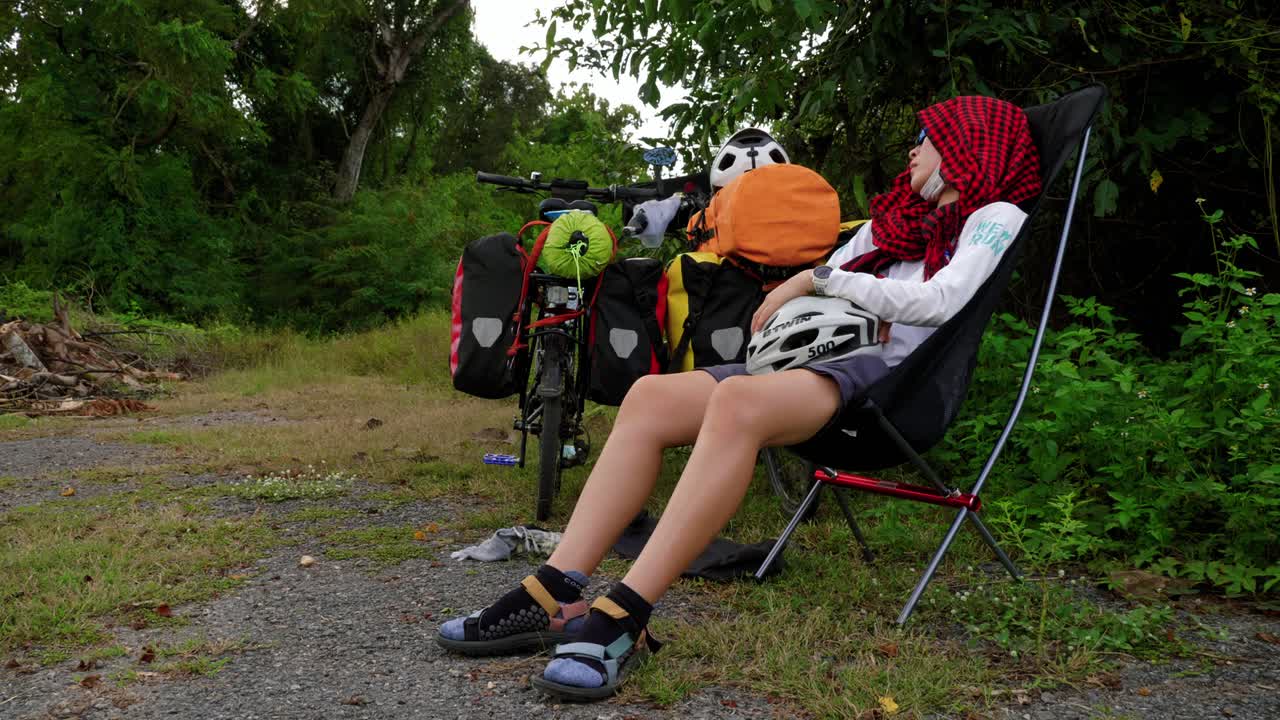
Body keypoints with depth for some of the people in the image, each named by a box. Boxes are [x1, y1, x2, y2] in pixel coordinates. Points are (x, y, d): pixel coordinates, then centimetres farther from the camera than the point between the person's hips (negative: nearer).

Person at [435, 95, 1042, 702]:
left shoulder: (995, 216, 9)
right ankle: (551, 596, -26)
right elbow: (819, 279, 25)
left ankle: (622, 620, -42)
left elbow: (941, 300, -10)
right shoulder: (893, 221, 32)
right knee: (651, 396, -18)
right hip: (826, 359, 7)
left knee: (737, 400, -38)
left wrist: (820, 281, -6)